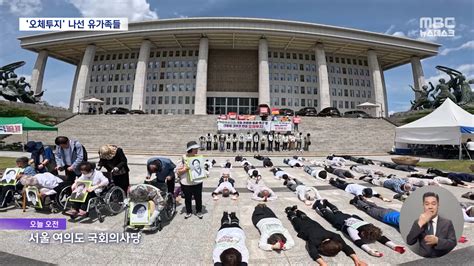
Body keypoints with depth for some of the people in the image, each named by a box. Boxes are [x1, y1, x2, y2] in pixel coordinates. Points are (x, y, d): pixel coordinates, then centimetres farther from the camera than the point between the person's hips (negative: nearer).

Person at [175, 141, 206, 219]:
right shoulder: (183, 159, -12)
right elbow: (178, 171, -9)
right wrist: (185, 169, -24)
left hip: (197, 182, 2)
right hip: (186, 183, -2)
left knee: (198, 198, 13)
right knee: (187, 199, 15)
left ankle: (199, 211, 34)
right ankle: (188, 212, 37)